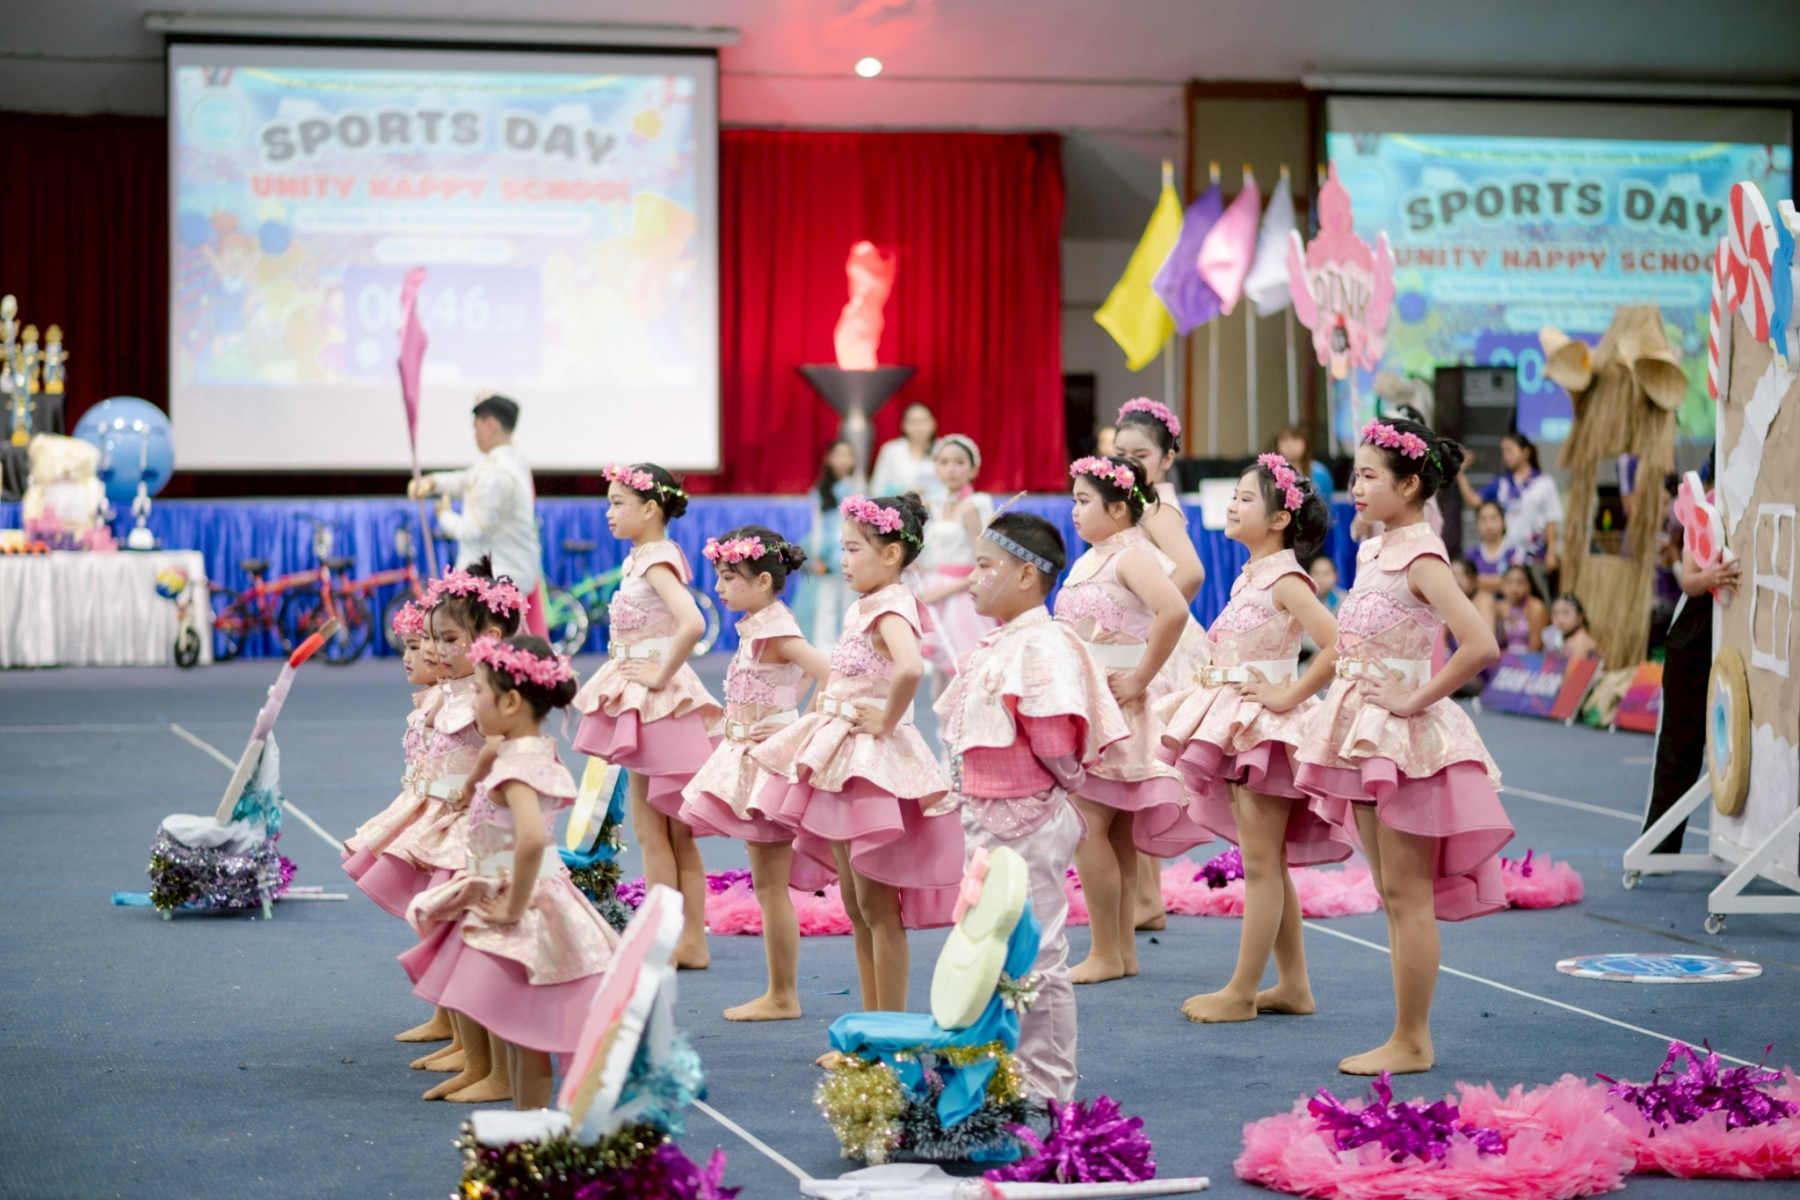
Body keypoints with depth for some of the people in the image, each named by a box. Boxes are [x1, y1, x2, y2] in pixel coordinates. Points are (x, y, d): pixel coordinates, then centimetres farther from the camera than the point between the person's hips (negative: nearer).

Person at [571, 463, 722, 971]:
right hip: (637, 699, 10)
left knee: (650, 830, -3)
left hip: (655, 700, -10)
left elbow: (692, 624, -33)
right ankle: (692, 942, 16)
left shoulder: (656, 563, -17)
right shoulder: (642, 558, 11)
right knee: (675, 833, 12)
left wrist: (661, 676, -23)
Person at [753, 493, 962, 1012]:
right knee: (855, 905, 14)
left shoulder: (890, 609, -16)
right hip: (841, 757, 10)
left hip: (874, 760, -10)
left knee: (878, 907, -4)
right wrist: (823, 702, 16)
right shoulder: (863, 608, 12)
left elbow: (910, 668, -37)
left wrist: (888, 720, -24)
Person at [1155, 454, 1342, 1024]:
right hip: (1236, 726, 10)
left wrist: (1287, 696, -19)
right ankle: (1293, 985, 21)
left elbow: (1335, 646, -27)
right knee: (1268, 864, 14)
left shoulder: (1285, 580, -15)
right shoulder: (1248, 577, 12)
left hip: (1267, 728, -10)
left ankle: (1241, 992, 2)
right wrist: (1213, 672, 11)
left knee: (1261, 864, -3)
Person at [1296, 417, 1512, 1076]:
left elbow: (1481, 646, -27)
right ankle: (1407, 1036, 18)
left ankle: (1411, 1043, 4)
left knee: (1407, 894, -3)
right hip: (1365, 736, 9)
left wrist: (1416, 699, -19)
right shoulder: (1375, 551, 11)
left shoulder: (1420, 557, -15)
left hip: (1403, 735, -9)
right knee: (1392, 895, 12)